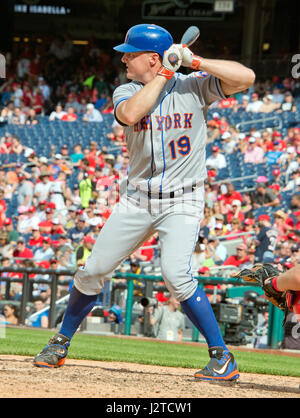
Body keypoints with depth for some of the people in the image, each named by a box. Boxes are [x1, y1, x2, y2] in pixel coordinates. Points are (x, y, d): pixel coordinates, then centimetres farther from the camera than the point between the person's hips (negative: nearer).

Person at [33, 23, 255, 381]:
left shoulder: (194, 86, -6)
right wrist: (165, 73, -19)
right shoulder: (127, 92, 1)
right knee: (92, 271, 5)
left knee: (175, 273, -24)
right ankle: (61, 344, 26)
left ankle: (222, 357, -16)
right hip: (137, 200, 4)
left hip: (182, 202, -4)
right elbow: (130, 114, -24)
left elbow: (246, 77, -17)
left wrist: (196, 63, -21)